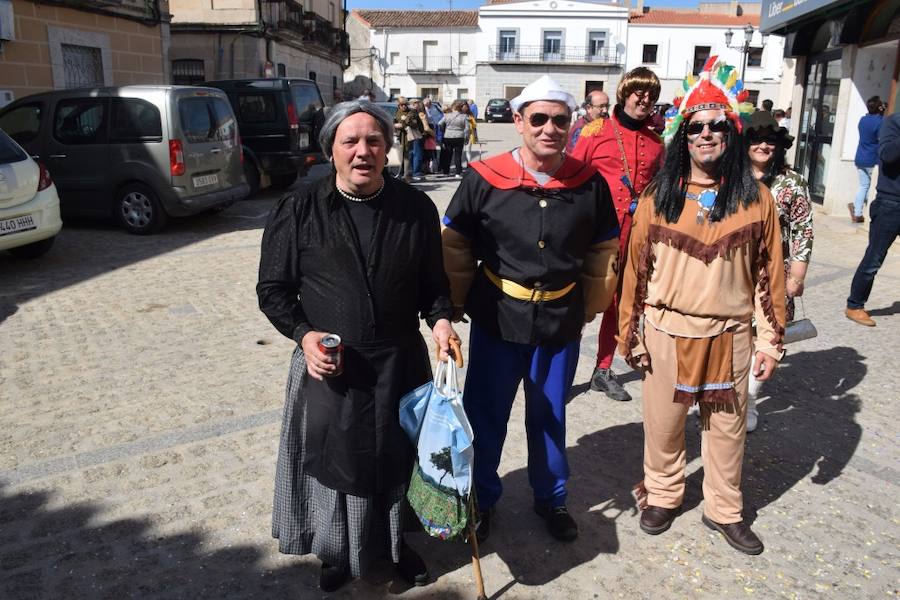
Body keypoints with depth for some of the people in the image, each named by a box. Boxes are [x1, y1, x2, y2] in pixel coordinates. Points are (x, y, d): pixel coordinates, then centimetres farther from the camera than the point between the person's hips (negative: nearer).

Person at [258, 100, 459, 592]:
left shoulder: (416, 208, -2)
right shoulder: (297, 211, -7)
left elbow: (433, 282, 7)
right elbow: (273, 289, -1)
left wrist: (439, 319, -12)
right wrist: (303, 333, -16)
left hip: (400, 362, 2)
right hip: (328, 366, -1)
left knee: (398, 459, 18)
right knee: (334, 462, 14)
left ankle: (396, 543, 45)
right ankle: (337, 553, 41)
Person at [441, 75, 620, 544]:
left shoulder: (590, 184, -5)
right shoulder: (484, 179, -11)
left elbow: (603, 253, 9)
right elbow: (454, 248, -2)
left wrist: (589, 307, 11)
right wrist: (457, 305, 2)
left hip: (561, 323, 2)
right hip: (497, 321, -1)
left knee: (549, 417, 18)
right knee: (485, 414, 12)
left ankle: (551, 498, 40)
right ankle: (480, 499, 34)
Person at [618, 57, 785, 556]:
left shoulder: (756, 199, -3)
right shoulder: (657, 198, -4)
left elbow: (770, 273, 1)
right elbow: (636, 269, 0)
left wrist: (771, 340, 2)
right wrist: (631, 335, 2)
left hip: (729, 335, 1)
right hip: (667, 332, 0)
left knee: (727, 426, 15)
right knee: (663, 422, 15)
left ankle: (723, 509, 36)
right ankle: (662, 495, 38)